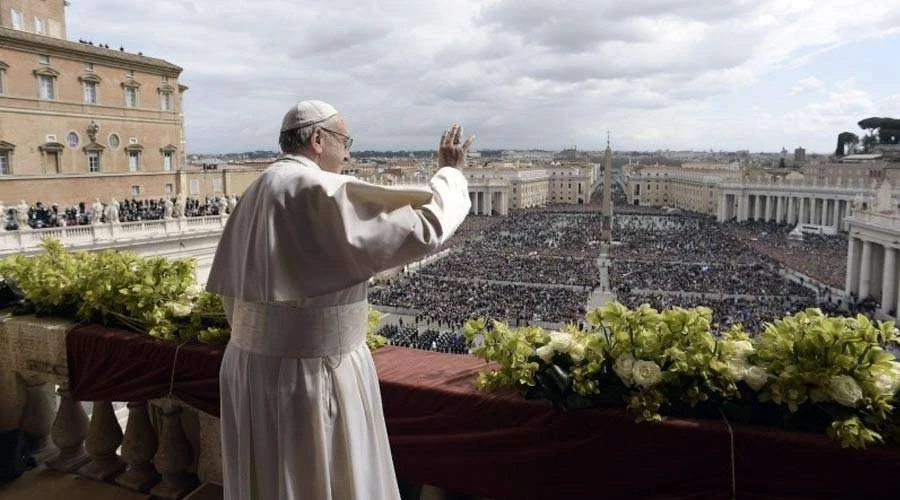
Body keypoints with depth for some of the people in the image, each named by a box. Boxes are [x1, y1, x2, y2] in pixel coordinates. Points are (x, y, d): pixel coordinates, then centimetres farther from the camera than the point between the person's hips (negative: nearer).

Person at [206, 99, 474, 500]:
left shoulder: (257, 193, 8)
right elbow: (425, 227, -20)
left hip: (254, 365, 9)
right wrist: (450, 172, -2)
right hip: (312, 372, -8)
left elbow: (231, 289, 12)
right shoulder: (323, 192, -19)